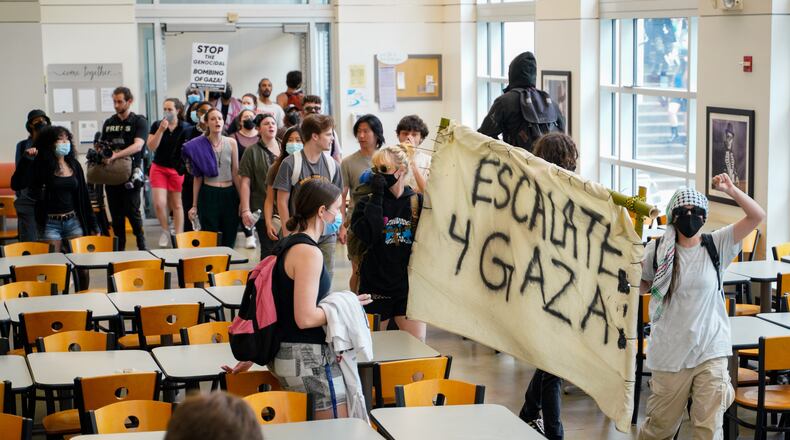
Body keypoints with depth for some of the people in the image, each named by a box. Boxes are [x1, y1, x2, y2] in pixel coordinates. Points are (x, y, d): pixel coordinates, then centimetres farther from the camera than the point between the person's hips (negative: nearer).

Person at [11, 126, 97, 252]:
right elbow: (17, 185, -18)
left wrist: (93, 225, 9)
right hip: (50, 224, -4)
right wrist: (26, 160, -25)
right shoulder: (42, 166, -6)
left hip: (73, 222, 4)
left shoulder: (74, 165, 7)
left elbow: (83, 196, 11)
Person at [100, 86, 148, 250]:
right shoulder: (108, 123, 16)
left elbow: (138, 146, -16)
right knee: (116, 216, 8)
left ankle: (142, 246, 7)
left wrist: (116, 155, -27)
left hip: (130, 175, -5)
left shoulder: (139, 121, -1)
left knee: (132, 212, -7)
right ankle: (119, 250, 14)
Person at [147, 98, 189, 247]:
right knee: (159, 203, -8)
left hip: (177, 170, -1)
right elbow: (152, 146, -8)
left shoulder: (185, 128, -2)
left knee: (177, 204, 5)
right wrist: (161, 130, -18)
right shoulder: (157, 125, 0)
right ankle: (165, 230, 16)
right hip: (159, 168, 1)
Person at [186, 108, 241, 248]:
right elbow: (197, 177, 2)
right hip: (209, 194, -2)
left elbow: (235, 173, 8)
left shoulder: (231, 143, 5)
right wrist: (194, 205, 1)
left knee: (229, 241, 4)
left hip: (230, 194, 2)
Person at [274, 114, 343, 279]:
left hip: (327, 236, 4)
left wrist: (340, 227, 6)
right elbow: (282, 202, -5)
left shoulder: (331, 164, 6)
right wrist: (287, 234, -7)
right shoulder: (290, 164, -8)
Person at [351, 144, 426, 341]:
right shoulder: (366, 203, -1)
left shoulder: (417, 201, 2)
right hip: (376, 286, -1)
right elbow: (367, 235, -19)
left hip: (409, 284, 1)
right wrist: (377, 197, -16)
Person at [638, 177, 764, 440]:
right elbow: (642, 287, 11)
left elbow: (757, 216, -6)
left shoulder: (717, 245, -1)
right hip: (670, 353, 0)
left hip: (711, 351, 0)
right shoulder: (658, 250, -1)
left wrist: (731, 190, -18)